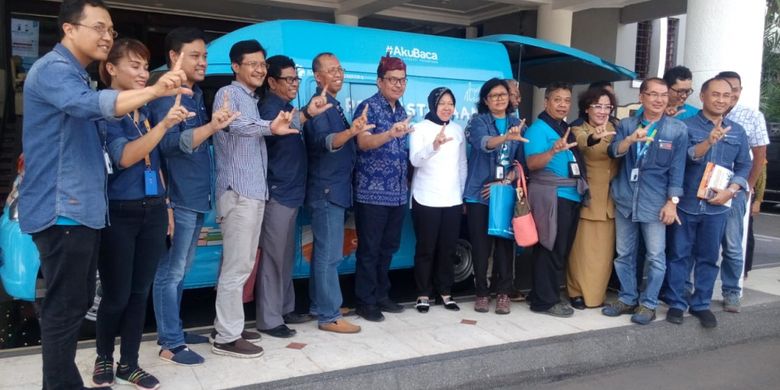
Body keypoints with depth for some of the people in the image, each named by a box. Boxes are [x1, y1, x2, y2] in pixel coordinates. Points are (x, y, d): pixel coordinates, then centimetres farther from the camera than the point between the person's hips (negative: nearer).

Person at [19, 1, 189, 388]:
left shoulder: (77, 75, 21)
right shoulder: (52, 69, -12)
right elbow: (90, 105, -33)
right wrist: (154, 91, -44)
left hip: (82, 208, 10)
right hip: (62, 210, -10)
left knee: (76, 303, 16)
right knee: (65, 308, -5)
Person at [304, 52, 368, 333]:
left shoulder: (334, 105, 15)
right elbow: (324, 141, -33)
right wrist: (352, 132, -49)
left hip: (335, 188, 10)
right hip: (326, 190, -10)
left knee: (324, 252, 15)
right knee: (330, 254, -7)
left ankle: (320, 305, 26)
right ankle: (329, 317, 0)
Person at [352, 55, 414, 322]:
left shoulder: (402, 111, 15)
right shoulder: (368, 107, -8)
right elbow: (363, 143, -23)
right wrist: (390, 134, -38)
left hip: (398, 193, 7)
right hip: (372, 192, -7)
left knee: (388, 247, 14)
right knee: (369, 249, 0)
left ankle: (382, 295, 25)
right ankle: (365, 302, 10)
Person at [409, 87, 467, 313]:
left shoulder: (458, 130, 11)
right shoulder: (420, 128, -3)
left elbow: (462, 164, 16)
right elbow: (415, 159, -18)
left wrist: (462, 193, 14)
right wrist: (434, 145, -36)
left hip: (452, 199, 4)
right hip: (426, 200, -4)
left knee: (447, 248, 8)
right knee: (426, 248, 2)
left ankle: (445, 292, 20)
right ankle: (423, 294, 13)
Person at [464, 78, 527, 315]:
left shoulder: (517, 124, 10)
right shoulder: (478, 121, 0)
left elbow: (521, 161, 8)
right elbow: (484, 143, -22)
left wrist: (505, 181, -8)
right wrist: (507, 137, -41)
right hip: (480, 194, -2)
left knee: (505, 244, 1)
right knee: (480, 247, 0)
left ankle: (503, 293, 11)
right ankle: (482, 293, 13)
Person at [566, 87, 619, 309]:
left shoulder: (614, 130, 11)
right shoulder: (578, 130, -5)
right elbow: (582, 142, -30)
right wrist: (594, 138, -51)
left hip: (609, 200, 4)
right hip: (587, 199, -4)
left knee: (604, 251, 9)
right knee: (583, 250, 0)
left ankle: (596, 294, 23)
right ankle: (577, 293, 15)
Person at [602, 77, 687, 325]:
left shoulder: (677, 129, 0)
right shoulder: (626, 125, 7)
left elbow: (677, 169, -3)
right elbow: (614, 151, -8)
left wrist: (672, 201, -8)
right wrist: (631, 139, -28)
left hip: (655, 202, -3)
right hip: (625, 200, 3)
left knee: (655, 257, 1)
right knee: (624, 254, 11)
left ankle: (648, 304, 15)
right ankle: (627, 299, 24)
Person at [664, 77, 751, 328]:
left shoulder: (737, 131, 9)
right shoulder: (686, 126, -2)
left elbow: (744, 165, 10)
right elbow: (683, 158, -16)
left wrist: (730, 191, -6)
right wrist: (709, 142, -32)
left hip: (717, 206, 3)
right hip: (686, 203, -3)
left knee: (708, 257, 11)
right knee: (679, 255, 5)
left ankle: (701, 304, 23)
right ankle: (676, 303, 16)